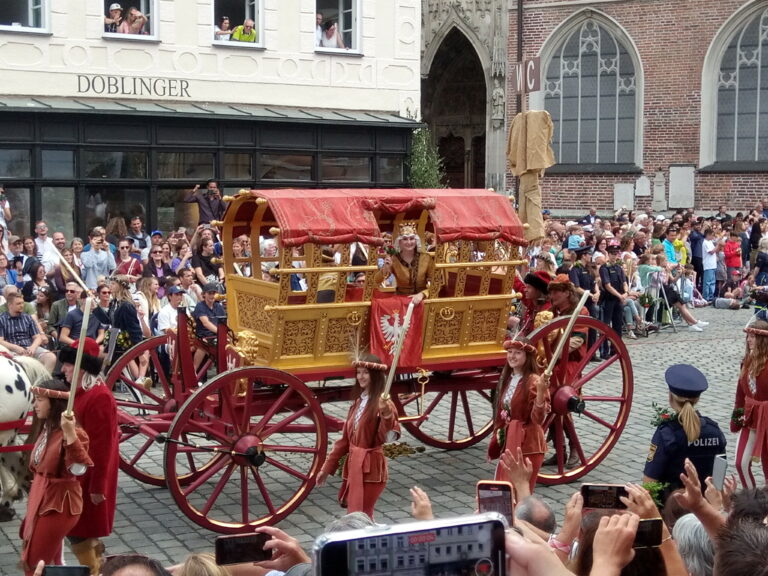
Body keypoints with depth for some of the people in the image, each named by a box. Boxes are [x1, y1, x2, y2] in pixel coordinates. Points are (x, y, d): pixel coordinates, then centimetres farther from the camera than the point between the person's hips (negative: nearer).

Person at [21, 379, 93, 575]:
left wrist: (70, 434, -42)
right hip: (41, 499, 9)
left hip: (58, 503, -9)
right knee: (39, 560, 17)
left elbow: (78, 469, -35)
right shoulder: (45, 428, 7)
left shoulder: (74, 433, -22)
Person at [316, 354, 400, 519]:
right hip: (353, 464, 8)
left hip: (370, 467, -8)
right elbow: (345, 439, 16)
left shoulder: (382, 403, -13)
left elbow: (386, 436, -27)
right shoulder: (357, 402, 11)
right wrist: (327, 467, 16)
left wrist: (386, 413, -44)